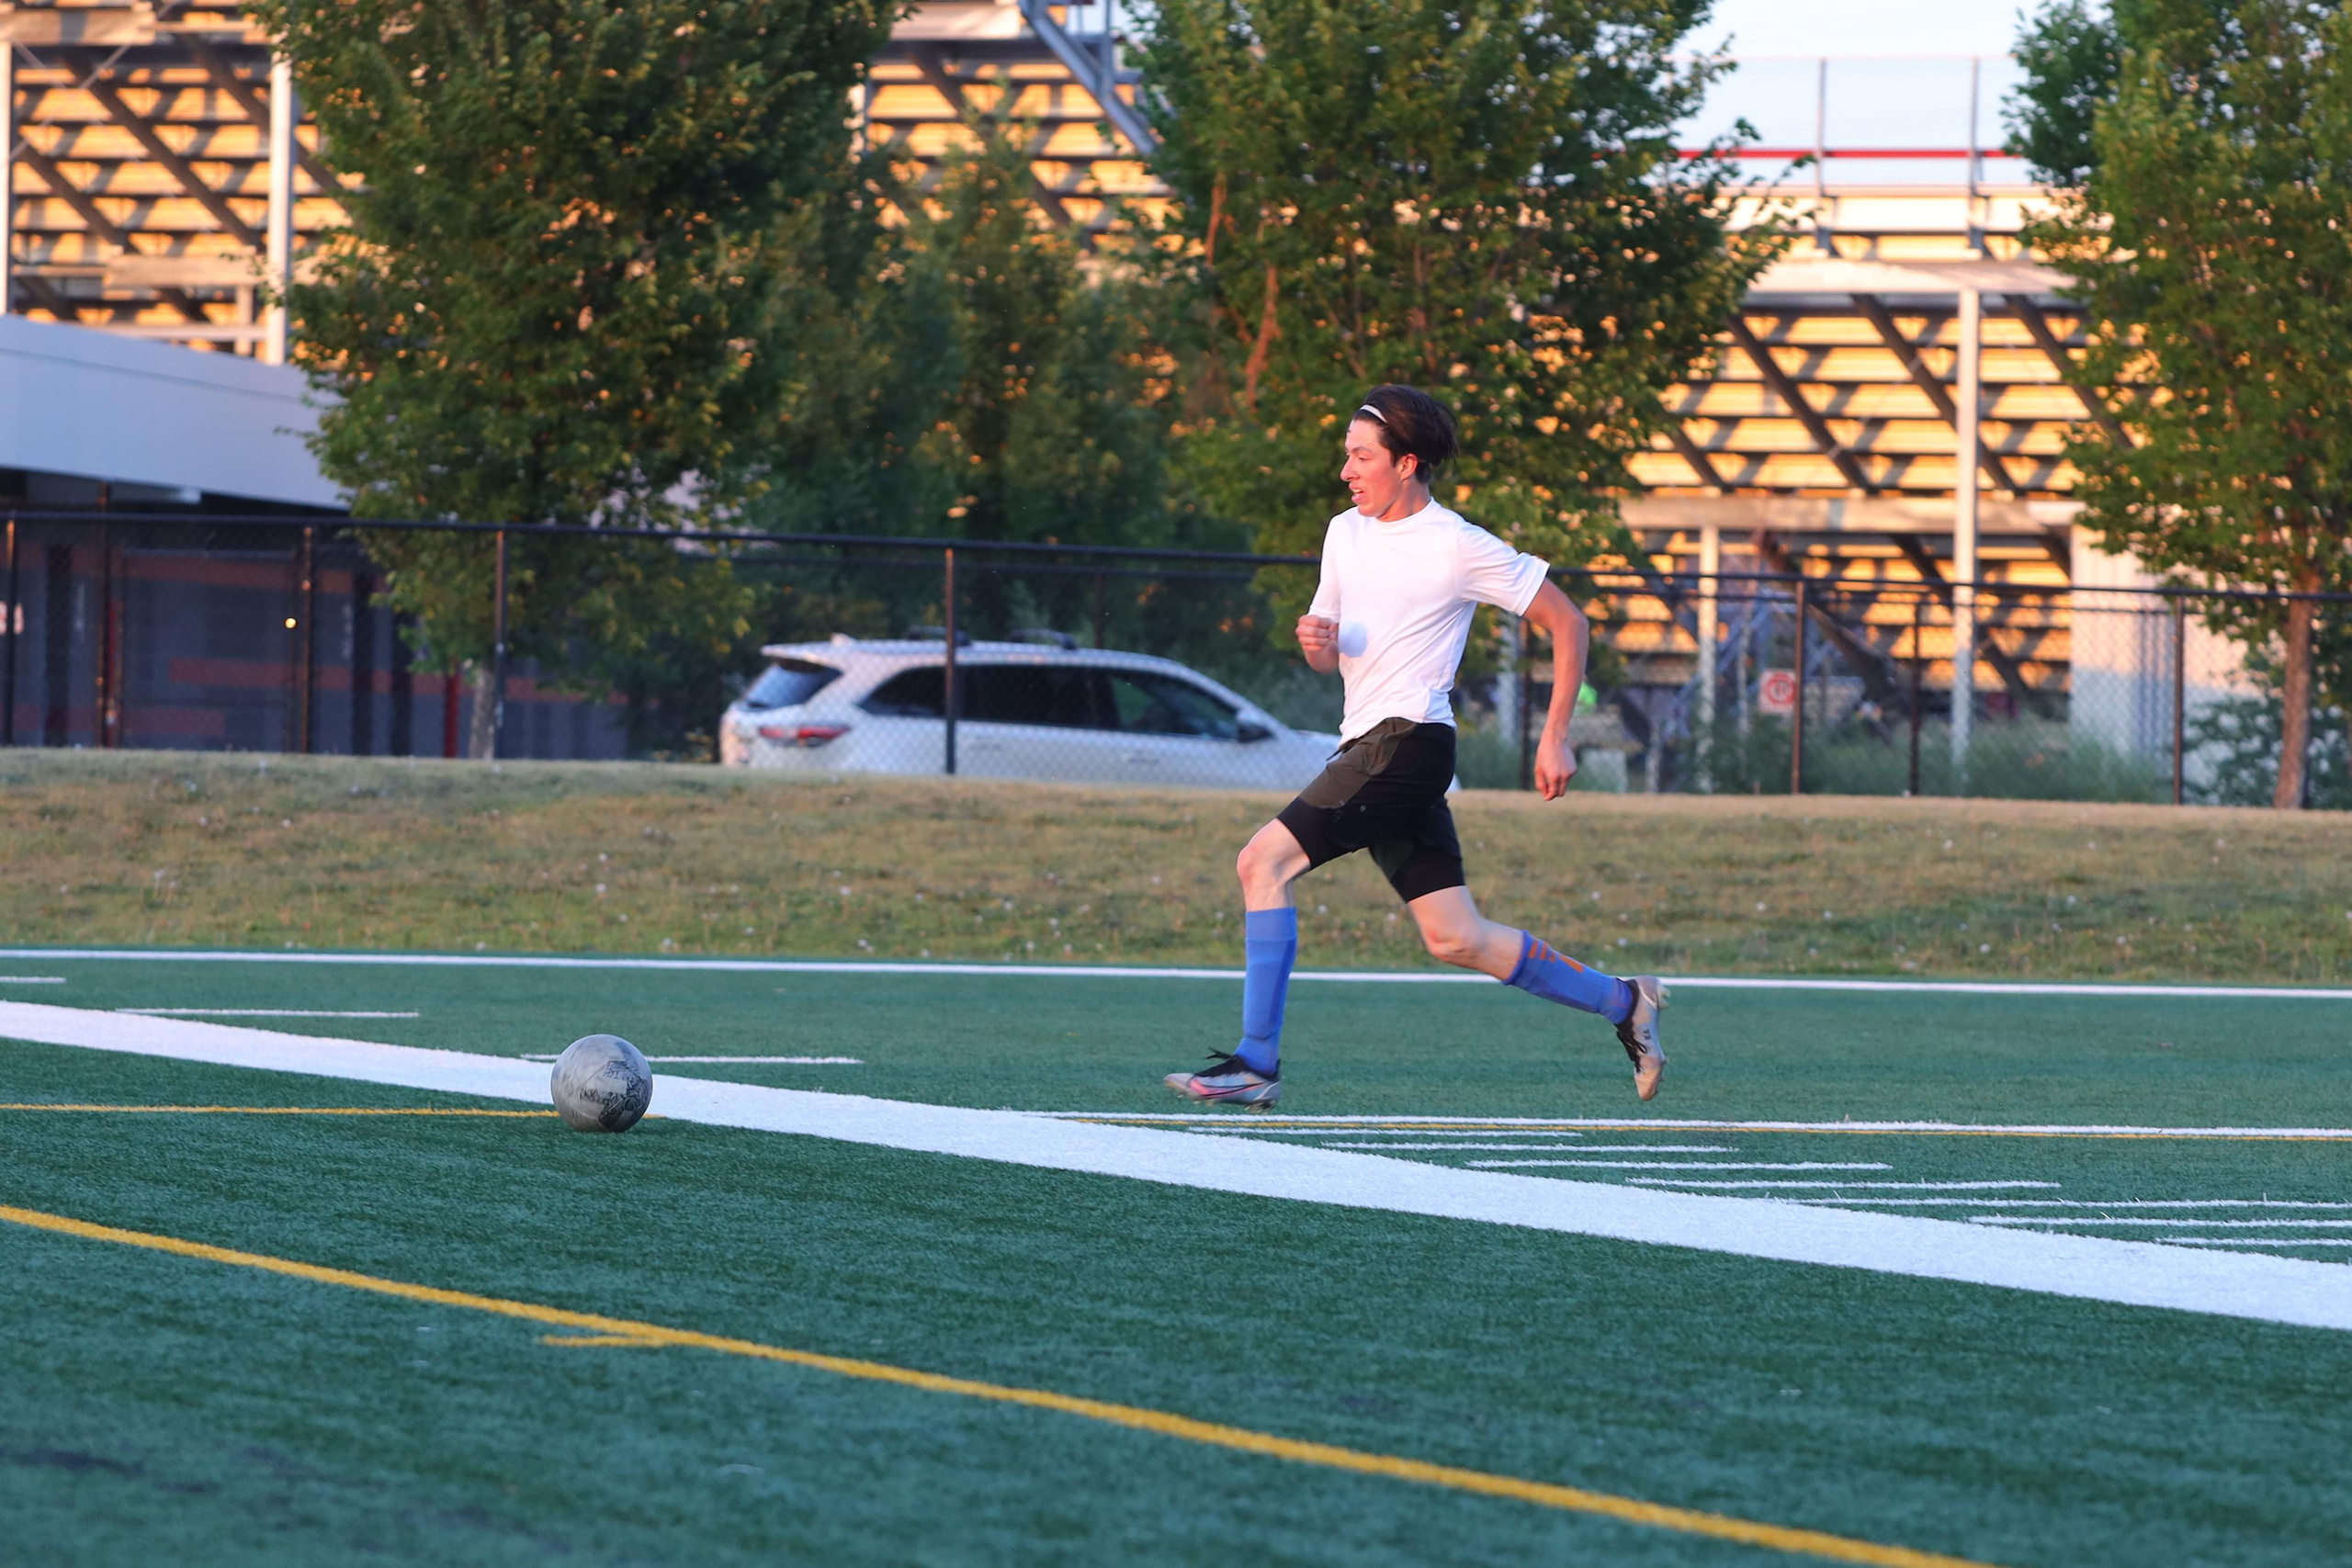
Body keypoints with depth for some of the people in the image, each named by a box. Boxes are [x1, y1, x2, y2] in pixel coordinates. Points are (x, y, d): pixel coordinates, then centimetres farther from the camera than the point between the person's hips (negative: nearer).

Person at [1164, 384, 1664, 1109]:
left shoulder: (1459, 547, -8)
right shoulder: (1345, 533, 15)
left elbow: (1566, 622, -2)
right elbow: (1331, 656, 24)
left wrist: (1554, 739, -4)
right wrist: (1317, 641, -2)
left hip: (1408, 743, -8)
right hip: (1365, 745, 8)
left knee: (1263, 860, -17)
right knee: (1456, 938, 7)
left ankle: (1256, 1062, -17)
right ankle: (1622, 1002, 21)